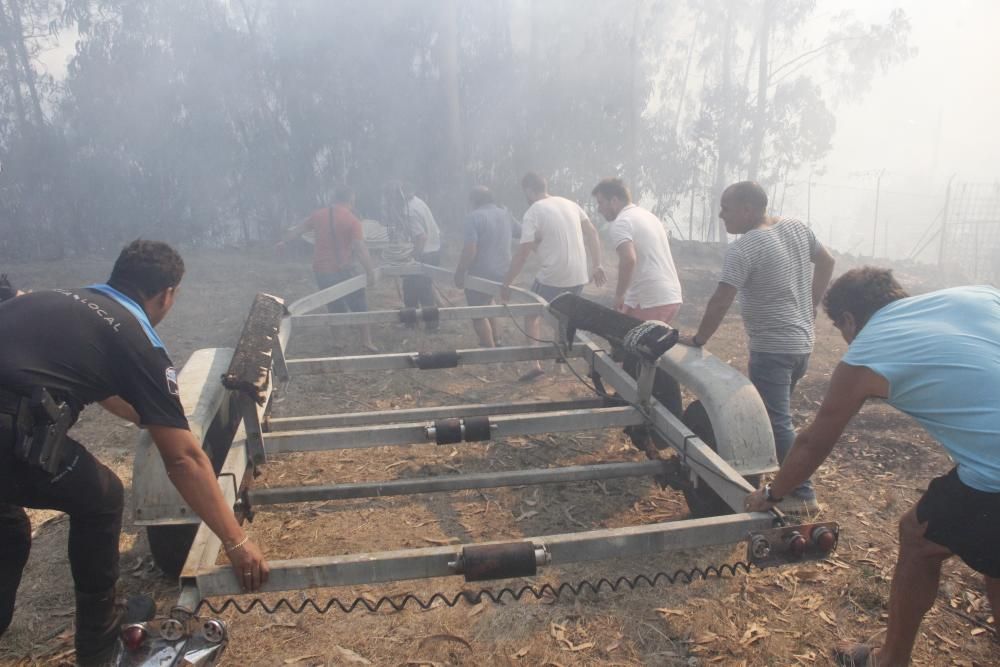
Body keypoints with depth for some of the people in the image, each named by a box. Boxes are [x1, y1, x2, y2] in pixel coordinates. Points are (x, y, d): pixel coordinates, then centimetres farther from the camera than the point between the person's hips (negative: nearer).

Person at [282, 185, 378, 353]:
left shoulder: (318, 215, 6)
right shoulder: (352, 220, -9)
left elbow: (297, 230, 19)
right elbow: (360, 249, -17)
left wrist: (283, 241, 35)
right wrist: (370, 272, -15)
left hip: (320, 271, 5)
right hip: (342, 270, -5)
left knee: (335, 308, 20)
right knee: (359, 307, 8)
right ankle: (366, 341, 7)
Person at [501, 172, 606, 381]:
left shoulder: (533, 213, -8)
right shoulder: (570, 204, 10)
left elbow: (522, 255, -12)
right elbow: (592, 233, 9)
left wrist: (506, 285, -6)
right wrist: (597, 265, 13)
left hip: (552, 278, -6)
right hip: (579, 277, 6)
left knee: (532, 314, 14)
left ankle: (536, 364, 5)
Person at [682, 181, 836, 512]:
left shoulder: (743, 249, -20)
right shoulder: (797, 227, 6)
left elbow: (720, 302, -21)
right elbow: (827, 262, 18)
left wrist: (698, 339, -10)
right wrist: (810, 306, 21)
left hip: (772, 349, -9)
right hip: (801, 343, 9)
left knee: (777, 423, -4)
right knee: (775, 414, 20)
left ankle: (803, 495, 1)